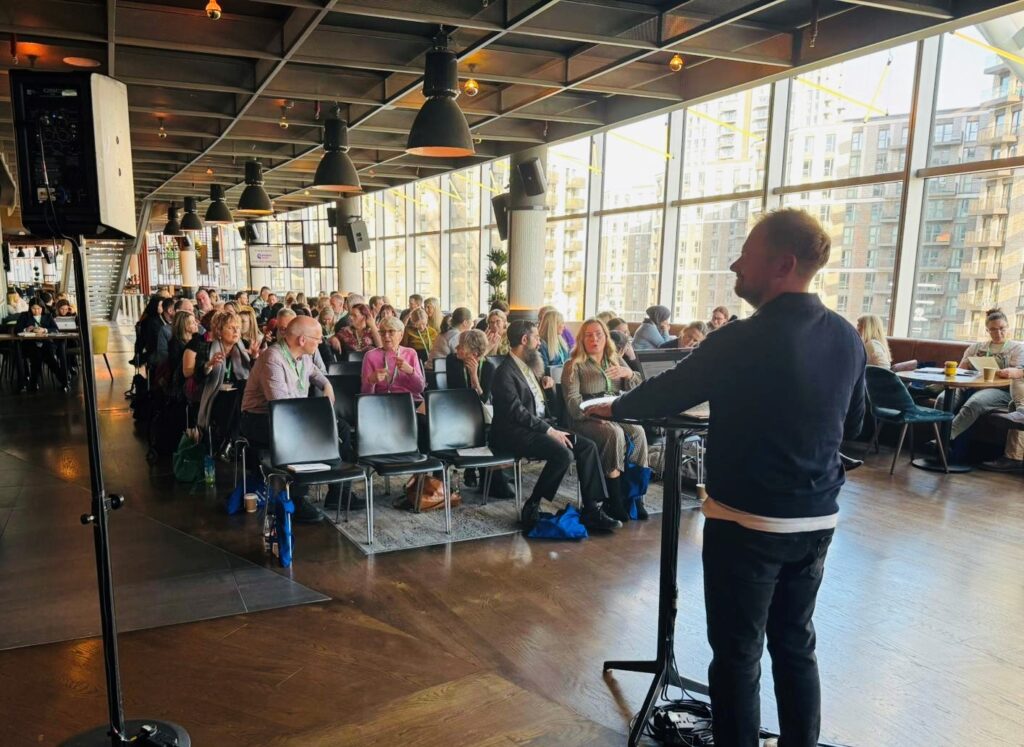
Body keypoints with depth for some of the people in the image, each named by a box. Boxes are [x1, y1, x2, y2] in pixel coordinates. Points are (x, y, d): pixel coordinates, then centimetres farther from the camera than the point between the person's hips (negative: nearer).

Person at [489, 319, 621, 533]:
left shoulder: (526, 367, 18)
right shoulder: (505, 372, -12)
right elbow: (517, 412, -21)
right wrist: (549, 430, -21)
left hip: (539, 426, 9)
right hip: (513, 433, -9)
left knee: (587, 446, -7)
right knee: (563, 454, -31)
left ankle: (591, 511, -7)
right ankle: (531, 508, -16)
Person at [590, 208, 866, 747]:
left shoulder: (743, 340, -19)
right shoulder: (848, 338, 2)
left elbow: (664, 395, -9)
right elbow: (853, 425, 15)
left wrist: (612, 409, 9)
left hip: (749, 521, -7)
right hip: (818, 519, 7)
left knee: (737, 654, 6)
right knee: (795, 644, 19)